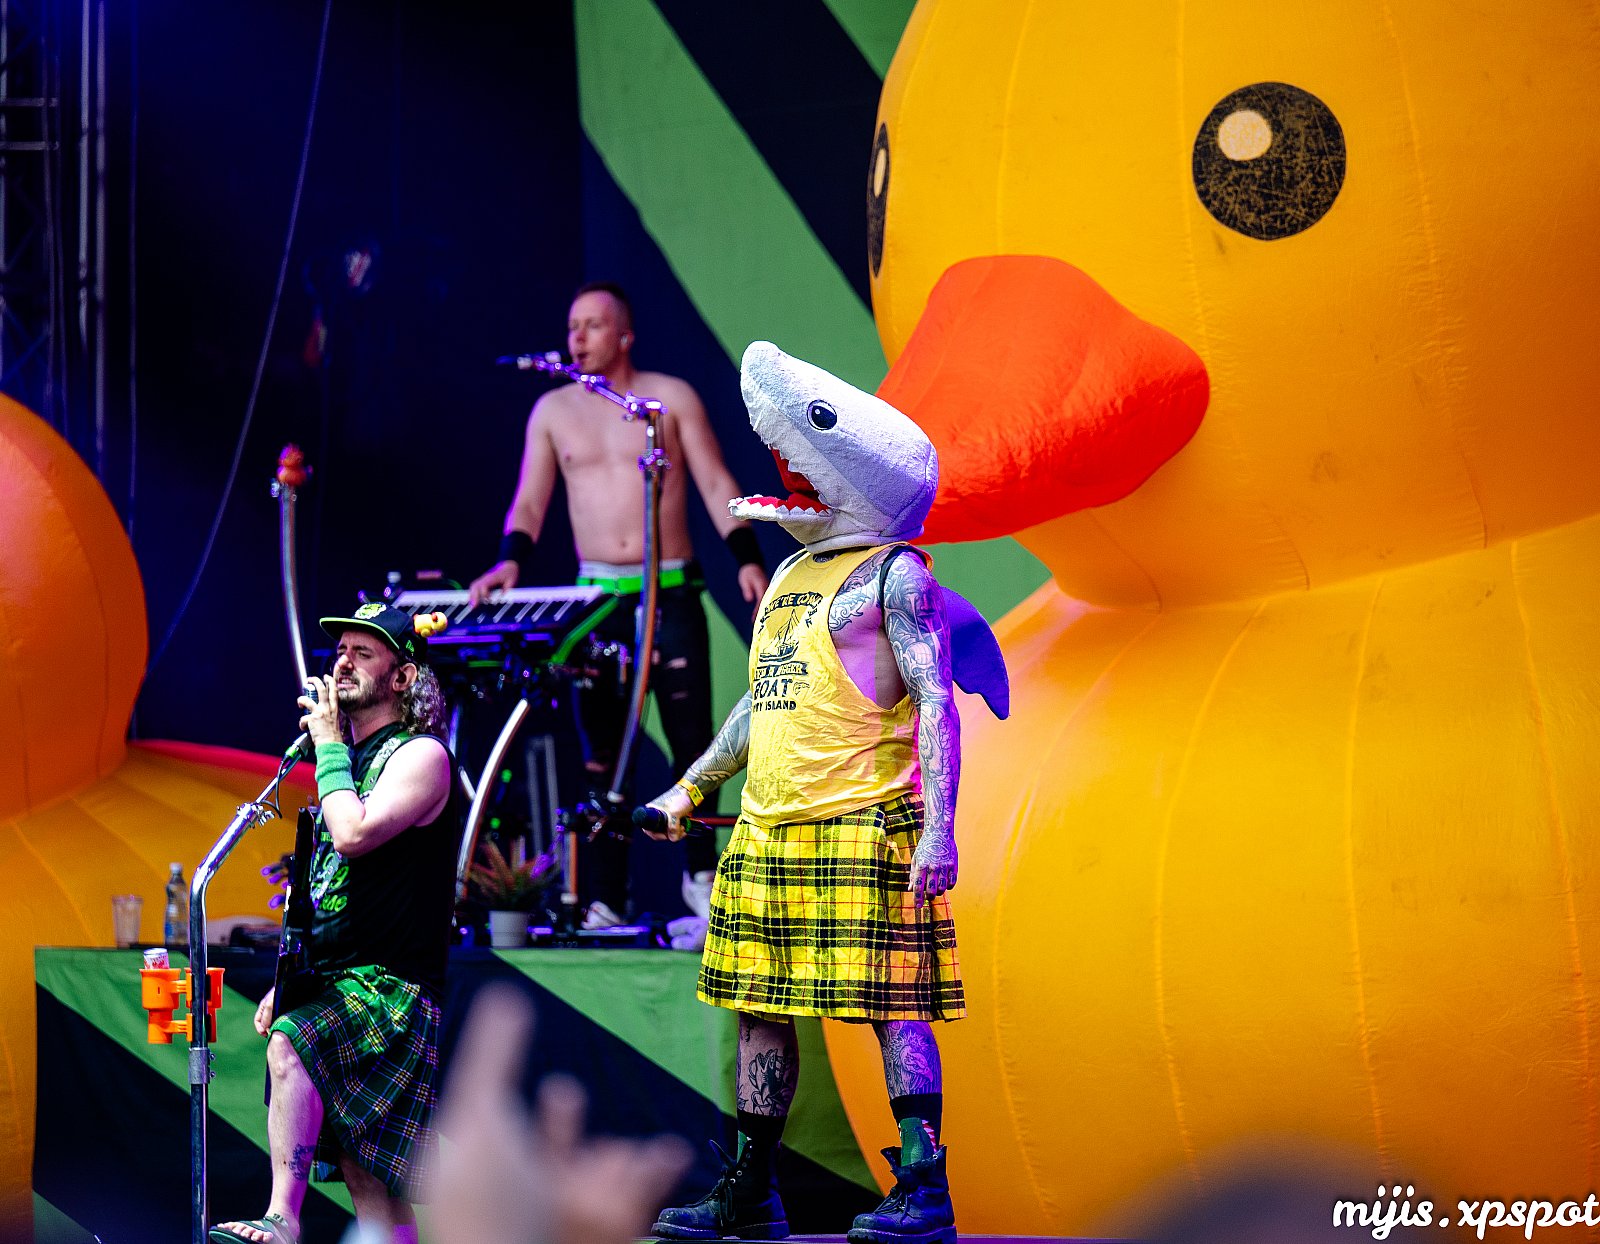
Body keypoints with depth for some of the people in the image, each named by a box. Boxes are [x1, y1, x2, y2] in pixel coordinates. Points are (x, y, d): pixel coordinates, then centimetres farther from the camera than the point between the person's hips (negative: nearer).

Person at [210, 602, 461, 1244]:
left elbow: (354, 834, -25)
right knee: (365, 1176, 6)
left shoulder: (421, 756, -8)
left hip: (389, 982, -9)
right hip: (336, 987, 9)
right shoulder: (352, 757, 19)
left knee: (290, 1044, -33)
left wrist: (329, 745, -11)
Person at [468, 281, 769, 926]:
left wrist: (747, 559, -13)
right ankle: (602, 903, 0)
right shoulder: (552, 410, 8)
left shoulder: (672, 397, 2)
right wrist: (510, 561, -14)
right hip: (598, 598, 2)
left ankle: (702, 873, 17)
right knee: (600, 753, 0)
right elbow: (529, 502, 5)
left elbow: (716, 485, -1)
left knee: (692, 741, -1)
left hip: (672, 595, -2)